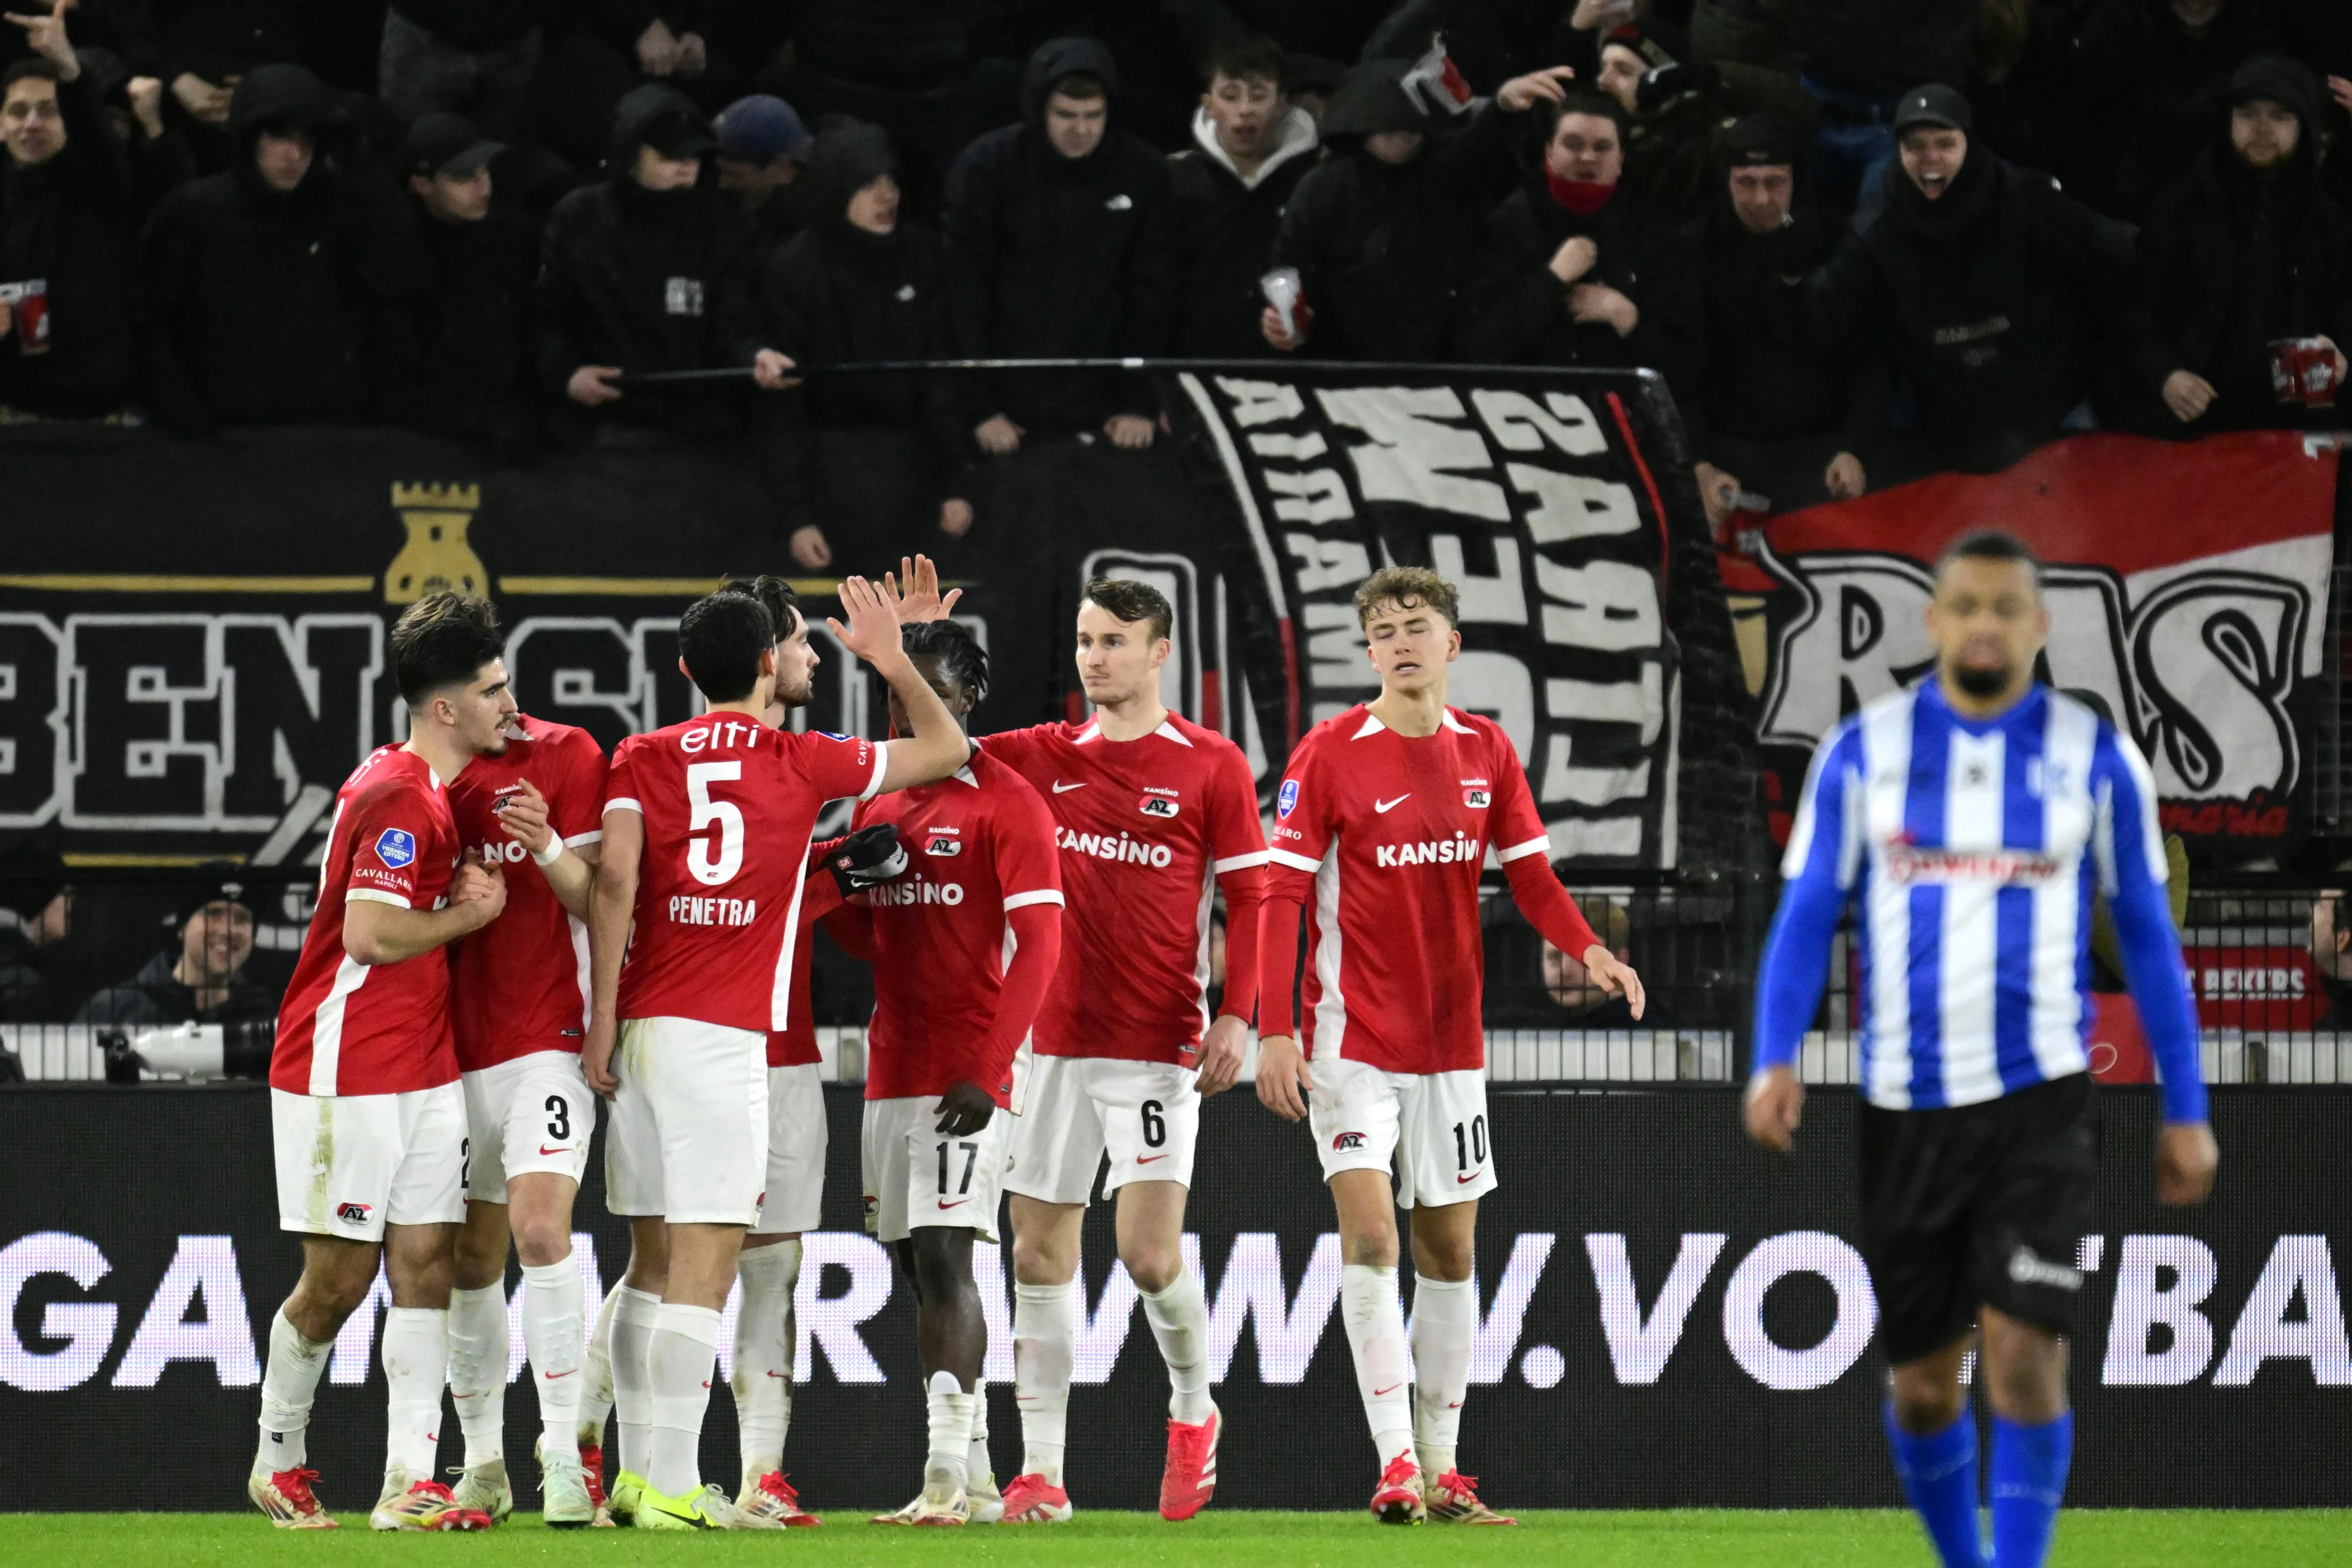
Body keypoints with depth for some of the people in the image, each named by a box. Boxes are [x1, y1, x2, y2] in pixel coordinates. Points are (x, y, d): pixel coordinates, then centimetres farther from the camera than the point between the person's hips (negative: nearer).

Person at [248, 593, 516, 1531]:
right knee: (339, 1278, -1)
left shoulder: (432, 792, 13)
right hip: (345, 1072, -9)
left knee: (426, 1263, 0)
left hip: (425, 1066, 9)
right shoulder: (397, 796, -17)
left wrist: (470, 887, 6)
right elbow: (370, 933, -23)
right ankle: (279, 1460, 18)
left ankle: (409, 1485, -2)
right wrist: (474, 911, -10)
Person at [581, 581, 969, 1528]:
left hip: (641, 1026, 4)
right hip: (726, 1038, -4)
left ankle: (639, 1471, 14)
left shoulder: (643, 759, 9)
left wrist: (602, 1013, -2)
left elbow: (614, 878, -5)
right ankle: (673, 1486, -13)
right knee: (704, 1264, -7)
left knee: (653, 1261, 12)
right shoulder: (802, 763, 4)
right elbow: (945, 750, 15)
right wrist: (892, 660, 27)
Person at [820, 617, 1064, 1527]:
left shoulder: (1005, 803, -7)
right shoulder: (876, 799, 16)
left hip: (967, 1074, -8)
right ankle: (975, 1478, 15)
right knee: (923, 1268, 9)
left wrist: (987, 1070, -19)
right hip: (891, 1069, 8)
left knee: (943, 1256, -15)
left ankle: (947, 1476, -19)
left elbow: (1038, 943, -12)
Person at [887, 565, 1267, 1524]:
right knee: (1040, 1255, 1)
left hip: (1159, 1047, -4)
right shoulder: (1046, 759, 10)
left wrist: (1236, 1017, -10)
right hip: (1055, 1039, 4)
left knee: (1149, 1255, -11)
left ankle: (1193, 1410, 18)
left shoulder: (1211, 766, -1)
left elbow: (1249, 897, -1)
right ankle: (1040, 1473, 6)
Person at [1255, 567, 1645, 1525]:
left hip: (1451, 1041, 5)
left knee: (1449, 1247, 8)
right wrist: (1274, 1032, -17)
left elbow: (1528, 872, 9)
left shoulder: (1486, 751, 4)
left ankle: (1441, 1469, 16)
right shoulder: (1329, 754, -9)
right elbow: (1281, 895, -10)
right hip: (1353, 1039, -5)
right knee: (1370, 1232, -16)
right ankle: (1395, 1464, -17)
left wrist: (1586, 950, -10)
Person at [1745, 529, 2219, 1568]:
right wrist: (1775, 1060, -15)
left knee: (2025, 1358, -16)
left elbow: (2148, 938, 8)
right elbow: (1806, 918, 1)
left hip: (2040, 1100, -1)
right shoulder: (1864, 751, 2)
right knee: (1922, 1382, 7)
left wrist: (2185, 1110, 6)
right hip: (1906, 1108, 1)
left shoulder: (2094, 759, 2)